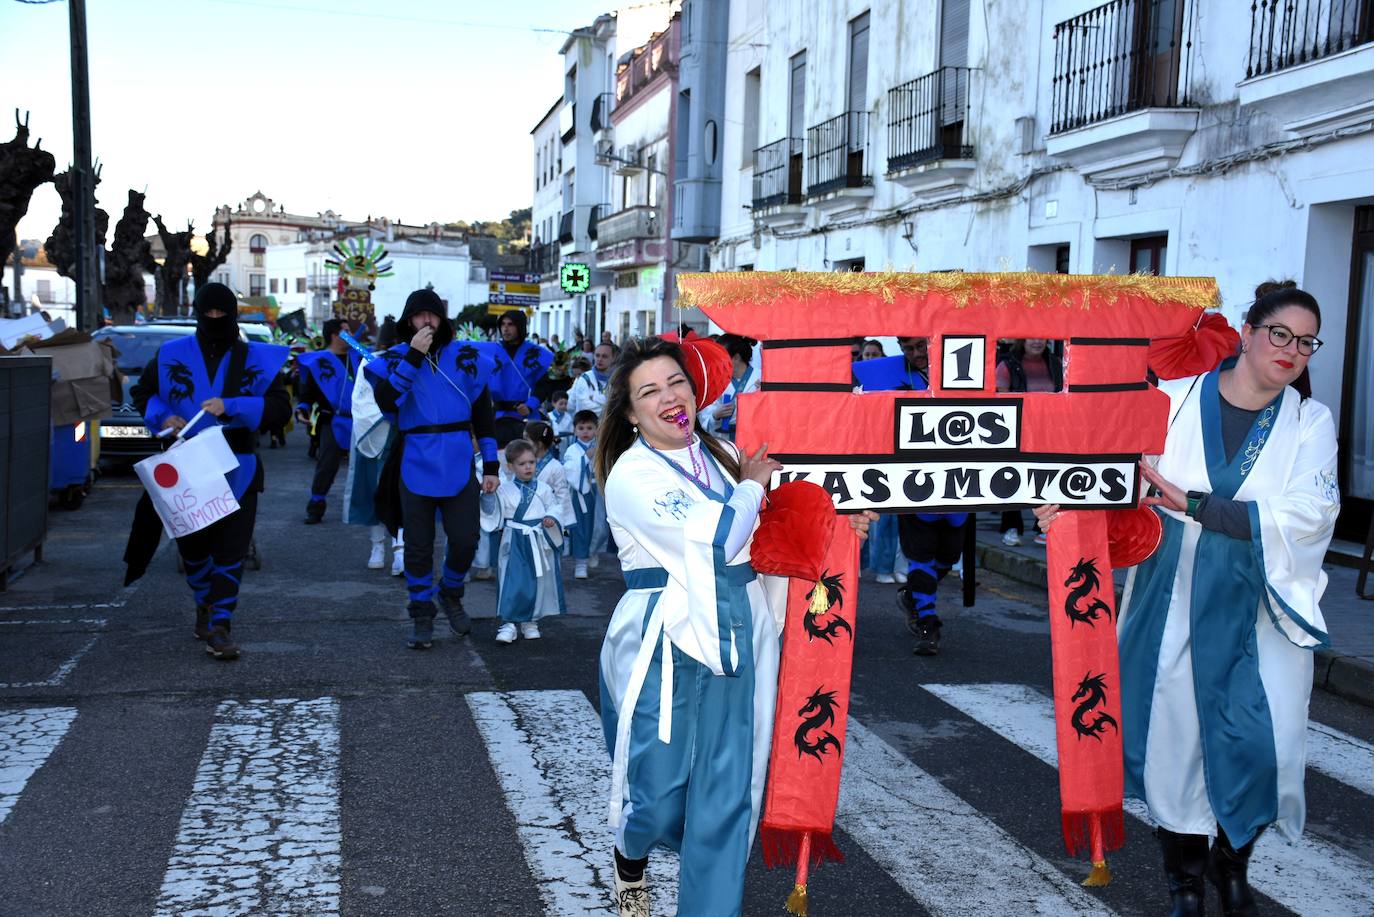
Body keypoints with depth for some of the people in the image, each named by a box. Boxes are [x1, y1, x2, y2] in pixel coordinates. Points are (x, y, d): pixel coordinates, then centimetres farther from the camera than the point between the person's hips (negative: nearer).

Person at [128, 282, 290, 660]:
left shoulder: (257, 359, 0)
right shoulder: (171, 355, 4)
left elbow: (280, 408, -6)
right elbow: (142, 393, 15)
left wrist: (230, 406, -19)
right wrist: (163, 417, -7)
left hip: (236, 470, -2)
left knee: (230, 550, -7)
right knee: (192, 545, 13)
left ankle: (219, 626, -2)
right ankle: (205, 604, 39)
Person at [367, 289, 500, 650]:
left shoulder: (466, 357, 5)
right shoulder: (396, 358, 3)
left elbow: (483, 413, 8)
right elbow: (385, 400, -16)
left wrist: (490, 464, 5)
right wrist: (414, 357, -19)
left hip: (458, 464, 1)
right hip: (415, 466, -1)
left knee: (465, 539, -3)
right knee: (418, 545, 5)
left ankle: (451, 595, 26)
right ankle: (421, 616, 19)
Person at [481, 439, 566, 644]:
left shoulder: (542, 488, 4)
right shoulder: (504, 490, 0)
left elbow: (553, 505, 10)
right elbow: (493, 512, 0)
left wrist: (551, 517, -10)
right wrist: (488, 494, -14)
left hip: (539, 542, 2)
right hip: (514, 543, -2)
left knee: (539, 583, 8)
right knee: (512, 582, -7)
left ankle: (530, 621, 22)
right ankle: (508, 623, -2)